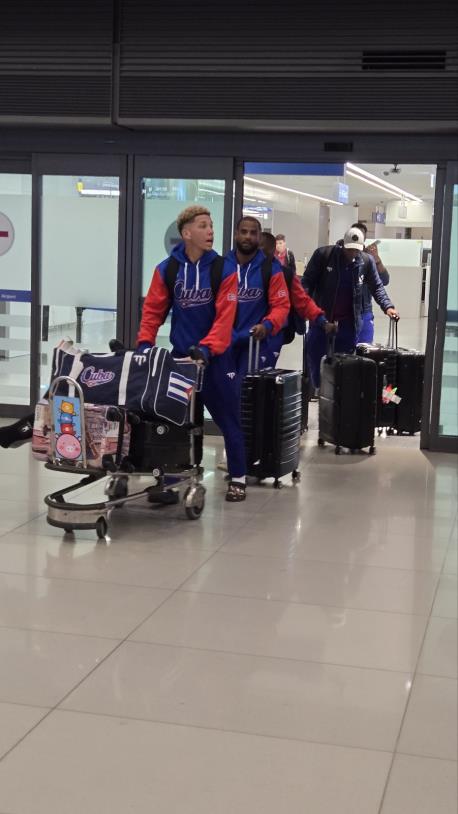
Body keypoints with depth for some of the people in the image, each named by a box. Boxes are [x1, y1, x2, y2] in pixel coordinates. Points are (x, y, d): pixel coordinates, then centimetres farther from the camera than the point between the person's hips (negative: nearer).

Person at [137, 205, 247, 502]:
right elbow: (153, 310, 2)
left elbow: (225, 317, -14)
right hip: (180, 354, 2)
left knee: (228, 417, 4)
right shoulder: (167, 269, -1)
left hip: (215, 356, -2)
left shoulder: (224, 270, -7)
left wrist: (206, 348, -24)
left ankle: (238, 477, 15)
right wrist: (145, 342, -11)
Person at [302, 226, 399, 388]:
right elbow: (307, 281, -4)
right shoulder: (323, 254, -7)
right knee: (315, 362, 5)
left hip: (349, 323, 1)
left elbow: (377, 287, 8)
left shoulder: (367, 261, 0)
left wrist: (388, 306, -8)